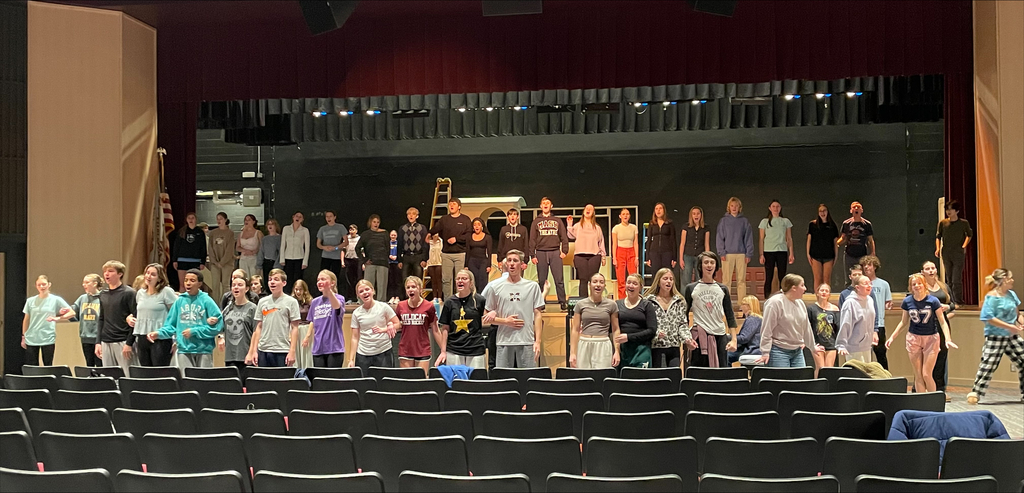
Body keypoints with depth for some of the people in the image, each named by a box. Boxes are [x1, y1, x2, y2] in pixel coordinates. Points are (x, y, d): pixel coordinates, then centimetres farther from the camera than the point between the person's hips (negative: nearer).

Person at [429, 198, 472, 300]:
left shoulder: (465, 219, 6)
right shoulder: (443, 219, 13)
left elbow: (469, 236, -3)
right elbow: (434, 230, 0)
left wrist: (456, 239, -10)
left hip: (460, 254, -2)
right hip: (446, 254, 2)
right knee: (445, 279, 1)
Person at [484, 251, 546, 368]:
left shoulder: (533, 286, 7)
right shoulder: (495, 287, 7)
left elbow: (537, 315, 6)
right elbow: (487, 318, 9)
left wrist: (538, 341, -2)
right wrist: (505, 321, -8)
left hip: (527, 342, 0)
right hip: (504, 342, 0)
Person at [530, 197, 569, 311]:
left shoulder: (557, 221, 13)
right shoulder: (536, 221, 12)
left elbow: (564, 237, 10)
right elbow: (532, 239, 8)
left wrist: (564, 251, -3)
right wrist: (532, 255, 0)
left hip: (555, 253, 0)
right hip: (541, 253, 0)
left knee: (559, 279, -6)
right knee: (541, 280, 3)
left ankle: (563, 302, -4)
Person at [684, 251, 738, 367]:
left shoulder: (722, 289, 11)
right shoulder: (691, 288, 4)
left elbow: (730, 316, 12)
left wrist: (734, 339, 5)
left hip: (720, 336, 2)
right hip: (699, 336, -2)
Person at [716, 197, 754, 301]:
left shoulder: (744, 221, 9)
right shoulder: (723, 220, 6)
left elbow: (748, 238, 7)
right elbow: (719, 237, 3)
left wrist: (749, 254, 0)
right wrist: (721, 252, -7)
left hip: (741, 254, 1)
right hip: (728, 254, -1)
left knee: (741, 280, 3)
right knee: (726, 280, -2)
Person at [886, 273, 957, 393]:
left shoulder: (933, 301, -8)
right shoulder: (907, 301, 0)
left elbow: (942, 322, -6)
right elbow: (904, 322, 12)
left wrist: (948, 339, -17)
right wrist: (892, 337, 7)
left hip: (931, 339, -2)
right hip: (913, 338, 2)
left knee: (926, 375, -6)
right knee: (918, 376, 3)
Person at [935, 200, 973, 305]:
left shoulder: (964, 223, 0)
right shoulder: (942, 223, 5)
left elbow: (970, 234, 18)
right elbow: (938, 236, 14)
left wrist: (964, 246, 8)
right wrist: (938, 248, 0)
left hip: (958, 254, -3)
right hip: (946, 254, 3)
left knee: (957, 280, -11)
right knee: (949, 279, 9)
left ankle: (958, 300, -8)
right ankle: (951, 300, 16)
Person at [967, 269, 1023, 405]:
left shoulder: (1011, 294, 8)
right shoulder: (992, 297, -14)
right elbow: (989, 318, -20)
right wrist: (1010, 327, -21)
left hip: (1012, 336, 7)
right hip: (995, 336, -7)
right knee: (988, 364, -7)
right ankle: (975, 393, 3)